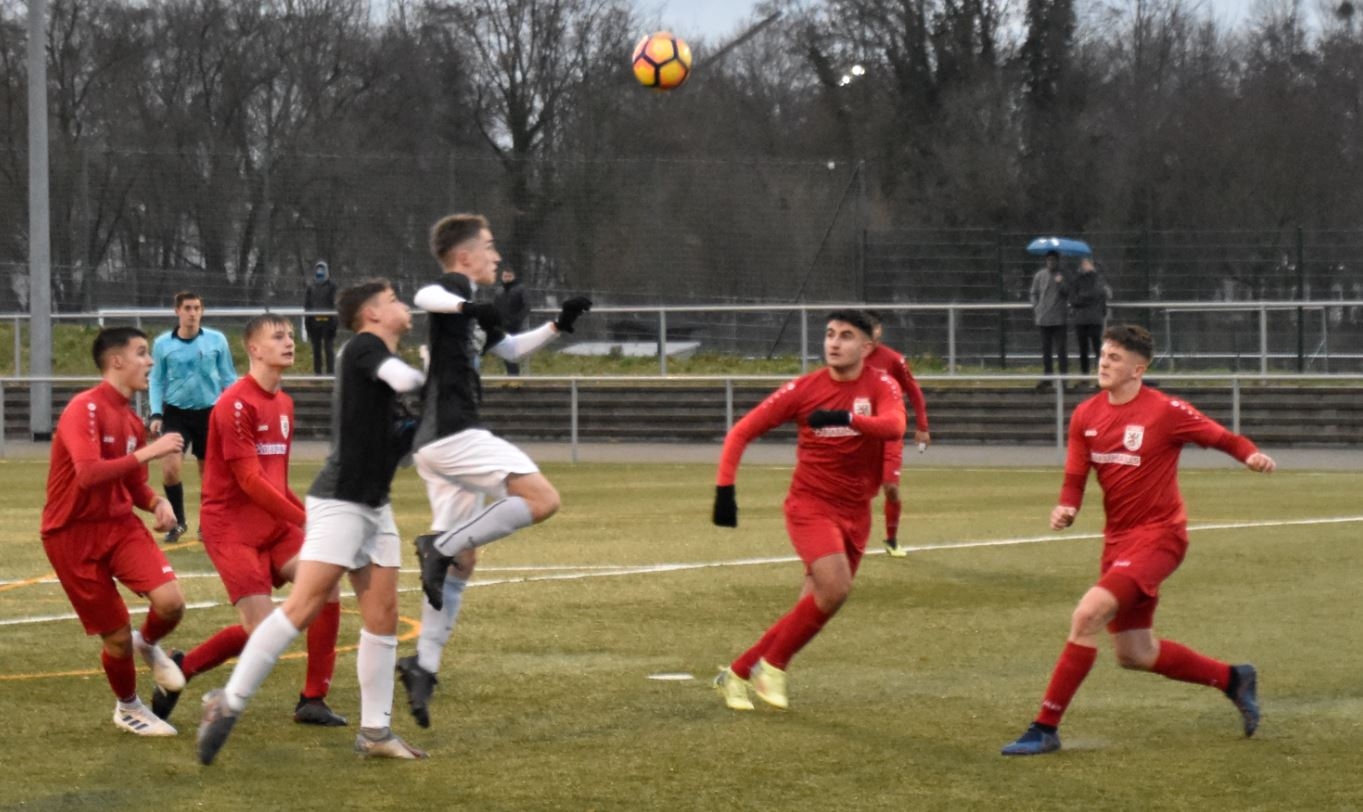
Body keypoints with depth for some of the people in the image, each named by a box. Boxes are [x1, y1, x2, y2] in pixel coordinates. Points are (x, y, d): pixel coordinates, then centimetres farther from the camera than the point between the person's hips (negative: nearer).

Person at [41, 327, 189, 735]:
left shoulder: (132, 421, 8)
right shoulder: (84, 410, -17)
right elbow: (88, 474, -31)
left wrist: (157, 503, -2)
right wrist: (148, 452, -29)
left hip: (120, 524, 6)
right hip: (73, 533, -6)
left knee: (171, 602, -17)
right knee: (117, 637, -1)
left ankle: (148, 644, 18)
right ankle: (128, 707, 28)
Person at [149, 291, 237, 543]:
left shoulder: (217, 340, -2)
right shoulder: (162, 343, -1)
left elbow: (228, 378, 5)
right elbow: (157, 380, 7)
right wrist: (156, 414, -2)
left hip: (209, 411, 0)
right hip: (176, 411, 0)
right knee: (170, 467, -13)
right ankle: (177, 521, 7)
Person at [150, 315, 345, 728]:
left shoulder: (283, 403, 12)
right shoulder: (237, 404, -15)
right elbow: (250, 481, -18)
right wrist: (306, 520, -16)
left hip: (275, 522, 8)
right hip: (233, 527, -8)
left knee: (326, 587, -12)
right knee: (261, 629, -14)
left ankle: (313, 701, -3)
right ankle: (182, 667, 11)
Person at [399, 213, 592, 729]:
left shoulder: (469, 307, 25)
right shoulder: (456, 288, -4)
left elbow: (509, 350, 40)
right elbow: (425, 297, -29)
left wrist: (557, 327, 32)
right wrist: (466, 306, -45)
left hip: (440, 443, 10)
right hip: (454, 431, -10)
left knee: (462, 559, 10)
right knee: (541, 498, -18)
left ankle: (424, 664, 7)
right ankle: (441, 545, -18)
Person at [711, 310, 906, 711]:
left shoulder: (881, 387, -5)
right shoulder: (804, 389, -5)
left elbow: (894, 426, -28)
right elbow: (741, 432, -1)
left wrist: (844, 417, -44)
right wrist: (724, 489, -11)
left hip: (855, 513, 3)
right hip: (810, 505, -3)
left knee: (814, 608, 5)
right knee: (835, 588, -24)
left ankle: (737, 674, 19)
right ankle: (772, 667, -7)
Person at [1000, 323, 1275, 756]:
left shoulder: (1165, 411, -14)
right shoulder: (1086, 415, 3)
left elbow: (1220, 437, -6)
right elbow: (1075, 479, 6)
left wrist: (1252, 455, -27)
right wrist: (1066, 508, -16)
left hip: (1157, 534, -8)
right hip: (1118, 538, 8)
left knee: (1087, 615, -23)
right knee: (1134, 654, 14)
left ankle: (1045, 728, -17)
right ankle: (1232, 679, 36)